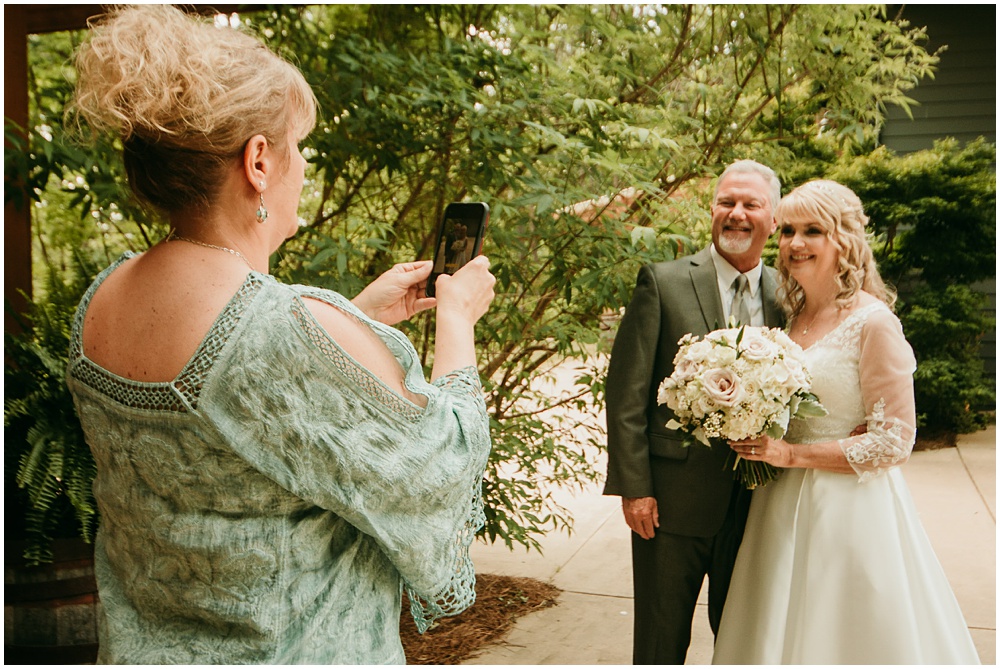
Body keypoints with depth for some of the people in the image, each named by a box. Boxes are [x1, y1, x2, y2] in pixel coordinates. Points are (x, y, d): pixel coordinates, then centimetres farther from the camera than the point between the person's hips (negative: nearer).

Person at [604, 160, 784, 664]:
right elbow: (626, 394, -8)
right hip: (675, 498, -3)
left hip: (756, 503, 3)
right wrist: (634, 487, -12)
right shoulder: (663, 282, -6)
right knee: (661, 642, 12)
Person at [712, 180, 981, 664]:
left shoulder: (873, 321, -15)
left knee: (843, 637, 8)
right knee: (778, 635, 18)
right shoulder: (792, 315, 7)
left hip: (849, 510, -7)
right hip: (785, 507, 7)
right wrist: (758, 441, 2)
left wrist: (793, 454, -19)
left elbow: (894, 441, -16)